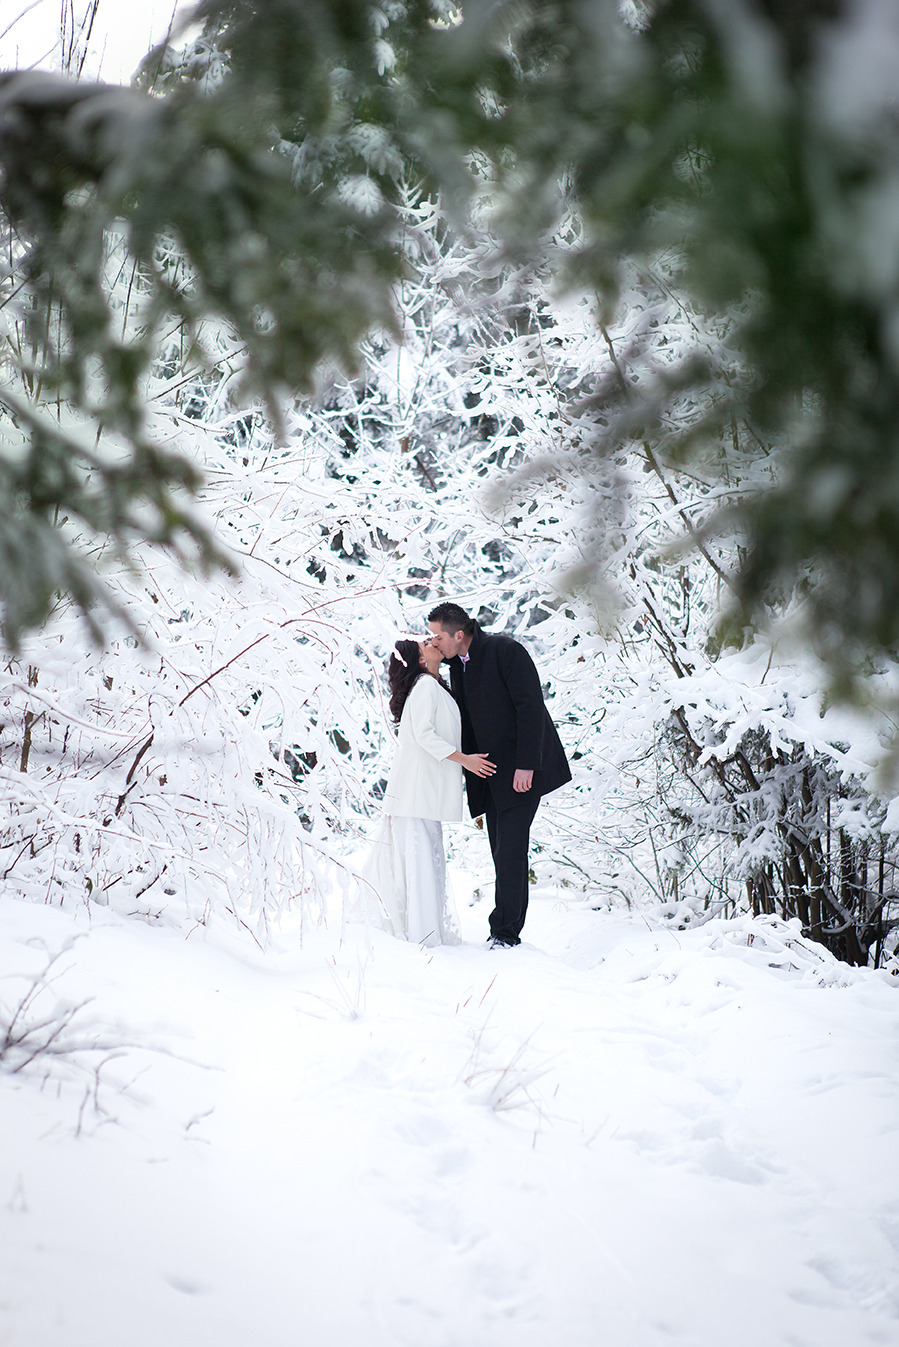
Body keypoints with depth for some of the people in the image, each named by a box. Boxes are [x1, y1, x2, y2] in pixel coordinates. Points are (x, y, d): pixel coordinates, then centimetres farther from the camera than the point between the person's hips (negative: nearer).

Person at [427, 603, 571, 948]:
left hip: (523, 771, -8)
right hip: (492, 773, 8)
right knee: (504, 854, 7)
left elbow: (530, 708, -16)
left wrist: (526, 765, -20)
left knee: (510, 852, -13)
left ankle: (505, 931, -12)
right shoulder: (456, 665, 12)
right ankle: (511, 931, 10)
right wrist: (465, 767, 11)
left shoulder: (506, 651, -12)